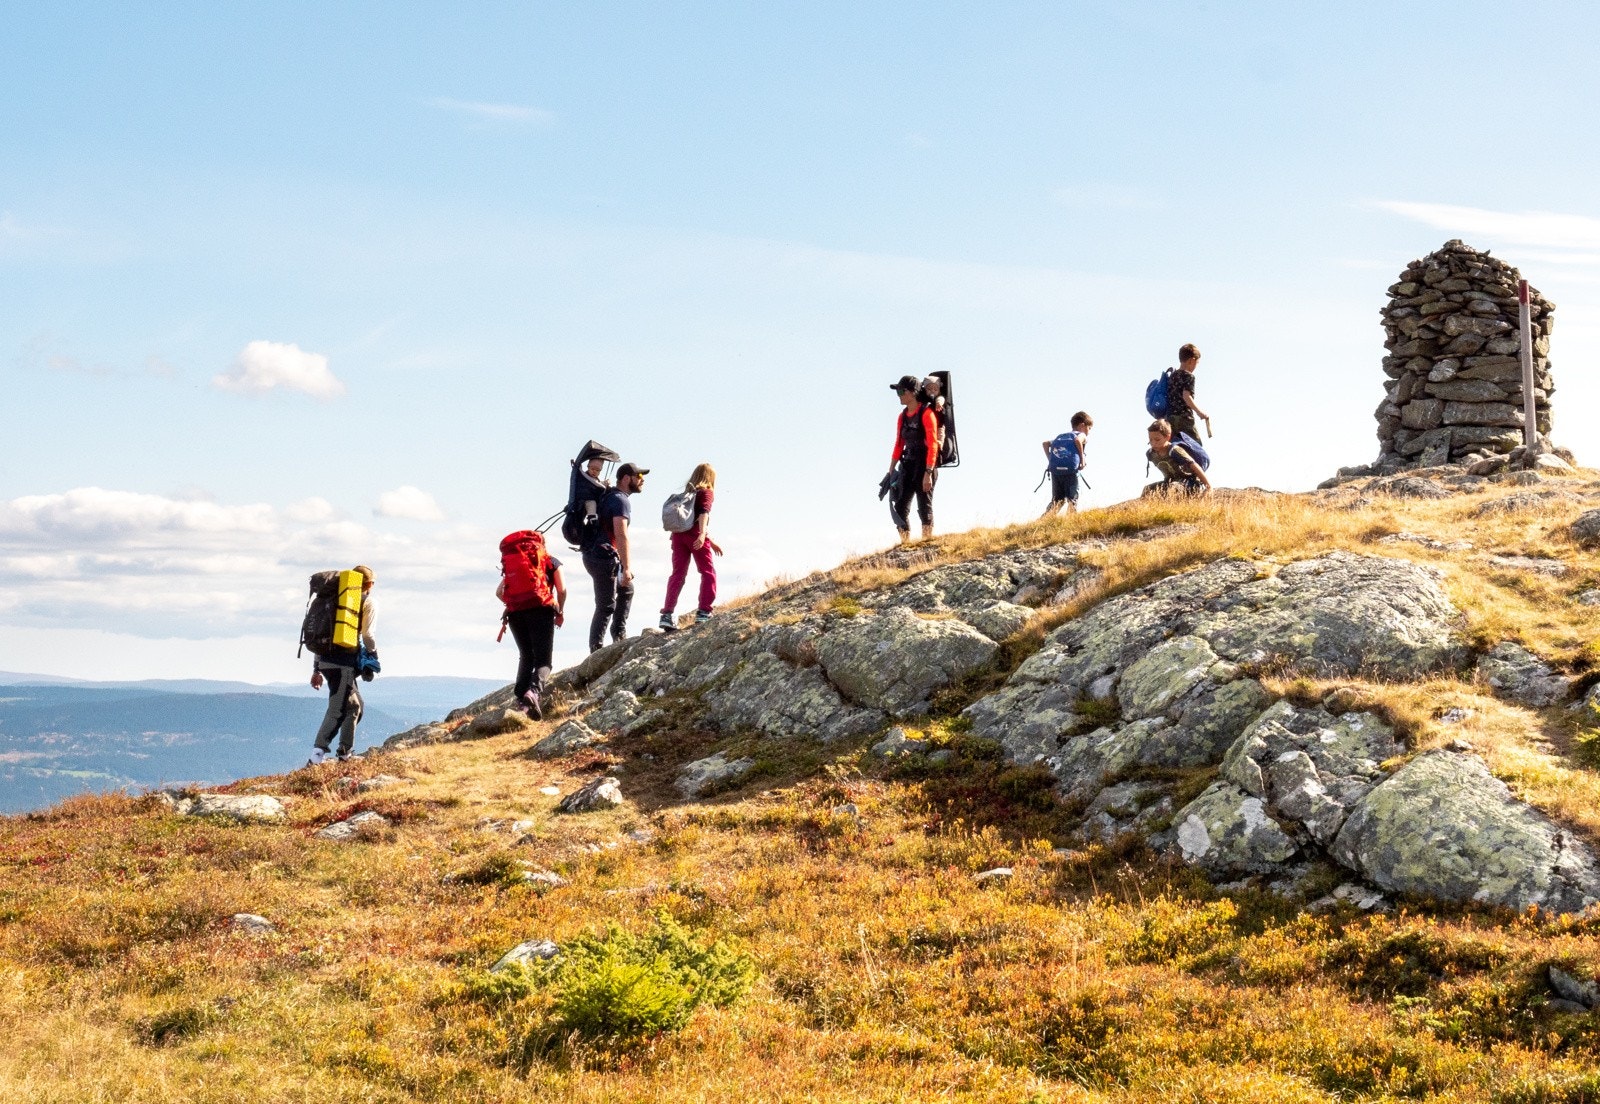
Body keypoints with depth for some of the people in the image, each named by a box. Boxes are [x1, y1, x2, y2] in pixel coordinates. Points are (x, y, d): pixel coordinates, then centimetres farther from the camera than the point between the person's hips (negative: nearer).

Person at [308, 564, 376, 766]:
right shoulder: (367, 603, 3)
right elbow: (367, 635, -8)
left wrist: (316, 669, 23)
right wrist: (374, 657, 11)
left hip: (325, 660, 7)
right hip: (344, 662, -7)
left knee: (354, 705, 22)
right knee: (337, 710, -8)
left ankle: (345, 754, 22)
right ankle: (316, 758, -20)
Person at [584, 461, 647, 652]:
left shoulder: (610, 496, 17)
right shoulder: (620, 500, -14)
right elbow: (621, 535, -23)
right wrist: (626, 568, -25)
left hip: (597, 555, 10)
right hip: (604, 557, -10)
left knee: (626, 590, 24)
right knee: (606, 606, -8)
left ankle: (619, 635, 24)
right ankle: (596, 649, -9)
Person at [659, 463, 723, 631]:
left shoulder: (688, 492, 25)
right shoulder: (706, 492, 5)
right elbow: (703, 513, -14)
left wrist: (710, 541, 38)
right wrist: (703, 535, -26)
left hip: (678, 534, 6)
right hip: (695, 535, -6)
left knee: (678, 573, 3)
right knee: (708, 573, 5)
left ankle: (667, 615, -7)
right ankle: (703, 612, -3)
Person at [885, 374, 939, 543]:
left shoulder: (926, 413, -10)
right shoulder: (902, 417, 13)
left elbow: (933, 445, -15)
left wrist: (928, 473, -20)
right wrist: (891, 471, 15)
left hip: (925, 465, -7)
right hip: (908, 465, 7)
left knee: (924, 506, -6)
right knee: (900, 506, 3)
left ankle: (928, 538, -1)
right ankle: (905, 542, 9)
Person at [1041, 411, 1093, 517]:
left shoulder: (1061, 437, 26)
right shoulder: (1082, 436, 7)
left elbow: (1046, 443, 16)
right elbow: (1078, 440, -17)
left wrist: (1050, 459, 15)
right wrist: (1082, 458, -10)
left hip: (1055, 470, 6)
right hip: (1070, 471, -6)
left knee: (1056, 501, 13)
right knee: (1072, 500, 3)